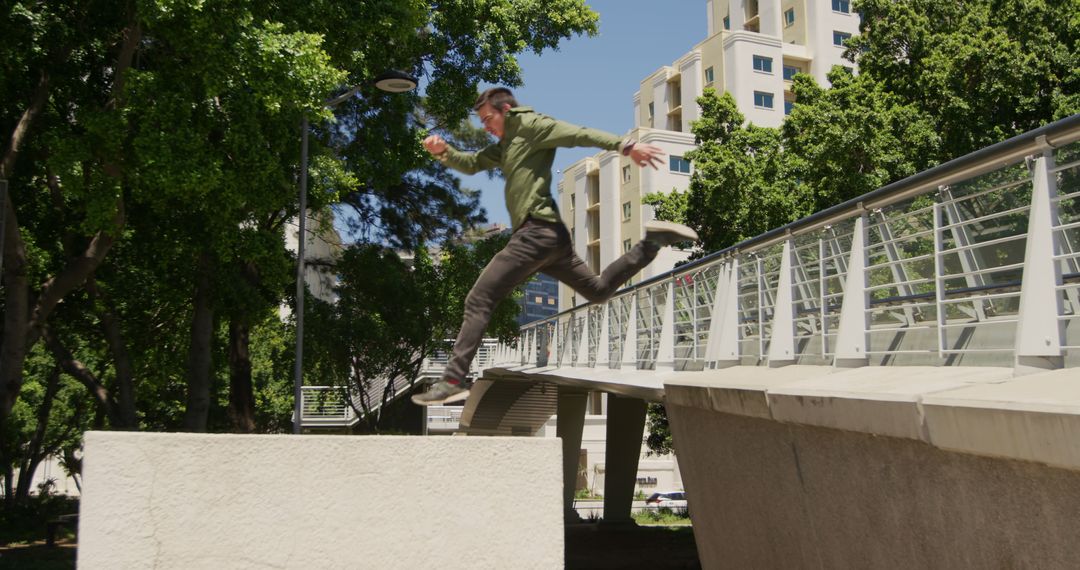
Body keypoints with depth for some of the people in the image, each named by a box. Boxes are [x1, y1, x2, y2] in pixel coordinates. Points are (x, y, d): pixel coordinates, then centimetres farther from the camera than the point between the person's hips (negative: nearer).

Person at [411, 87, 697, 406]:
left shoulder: (529, 125, 0)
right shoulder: (505, 146, 27)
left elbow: (581, 134, -10)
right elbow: (470, 164, 27)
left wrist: (626, 146, -21)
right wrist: (443, 152, 5)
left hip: (537, 233, -10)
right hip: (549, 237, 10)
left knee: (478, 301, -11)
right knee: (598, 290, 19)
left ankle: (453, 381, -14)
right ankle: (652, 241, 13)